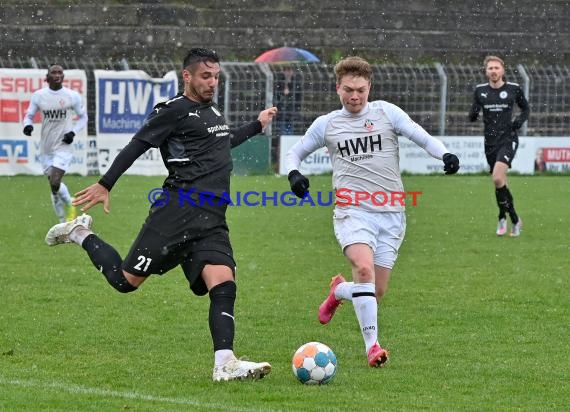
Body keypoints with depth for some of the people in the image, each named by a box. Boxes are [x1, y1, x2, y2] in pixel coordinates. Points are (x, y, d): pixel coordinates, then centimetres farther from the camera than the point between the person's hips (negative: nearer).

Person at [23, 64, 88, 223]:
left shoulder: (72, 96, -4)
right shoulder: (38, 95, 0)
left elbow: (83, 117, 8)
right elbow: (29, 115, 10)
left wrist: (73, 132, -8)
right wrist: (28, 125, -14)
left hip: (63, 146, -3)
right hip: (45, 148, 3)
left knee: (55, 183, -19)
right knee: (54, 186, 8)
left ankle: (70, 207, 10)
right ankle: (64, 222, 23)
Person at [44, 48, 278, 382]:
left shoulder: (212, 110, 22)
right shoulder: (174, 111, -4)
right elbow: (136, 146, -6)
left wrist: (258, 125, 50)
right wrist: (105, 185, -8)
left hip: (211, 223, 7)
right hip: (178, 213, -7)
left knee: (224, 285, -14)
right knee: (125, 281, -2)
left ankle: (225, 364, -22)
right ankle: (81, 234, 24)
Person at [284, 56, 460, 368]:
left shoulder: (386, 113, 6)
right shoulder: (326, 124, 9)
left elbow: (421, 137, 0)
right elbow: (295, 152, 21)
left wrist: (445, 155, -20)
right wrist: (293, 173, -1)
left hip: (391, 214, 1)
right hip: (352, 211, -1)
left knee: (376, 292, 3)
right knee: (365, 268, -28)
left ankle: (338, 292, 38)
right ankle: (372, 345, -24)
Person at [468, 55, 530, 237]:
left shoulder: (514, 89, -2)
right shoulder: (480, 90, 5)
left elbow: (526, 109, 13)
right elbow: (472, 116, 11)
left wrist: (520, 121, -7)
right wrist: (473, 114, -13)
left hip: (508, 138, -4)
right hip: (490, 141, 4)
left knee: (497, 178, -22)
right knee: (500, 182, 8)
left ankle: (503, 217, -7)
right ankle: (514, 220, 24)